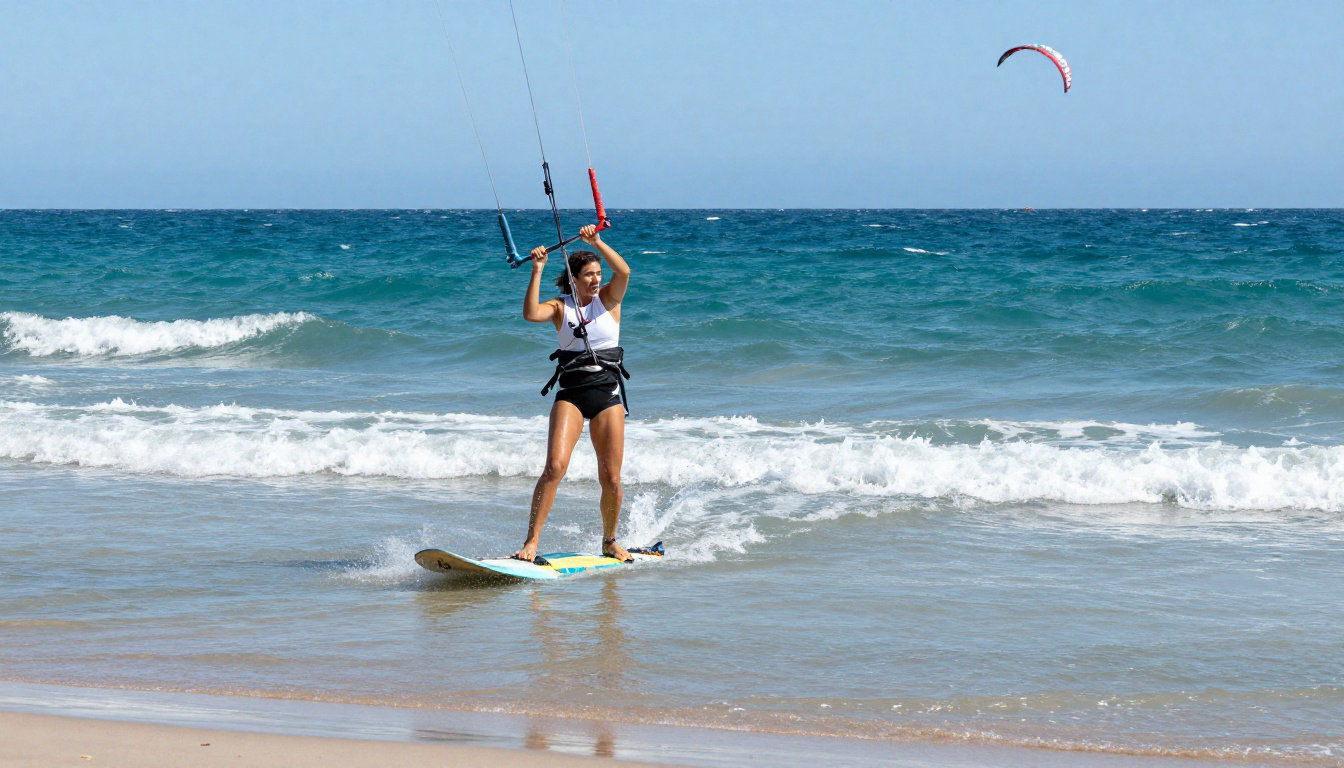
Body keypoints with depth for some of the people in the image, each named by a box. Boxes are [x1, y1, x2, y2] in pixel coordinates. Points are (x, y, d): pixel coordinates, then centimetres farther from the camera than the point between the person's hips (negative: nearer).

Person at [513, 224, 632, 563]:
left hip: (608, 393, 1)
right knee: (555, 466, -19)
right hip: (571, 393, -1)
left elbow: (623, 272, -14)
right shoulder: (560, 307, 5)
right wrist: (537, 270, -18)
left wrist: (597, 242, -19)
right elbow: (530, 314, -15)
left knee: (611, 478, 1)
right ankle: (531, 541, -19)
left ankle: (610, 541, 23)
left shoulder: (608, 299, 6)